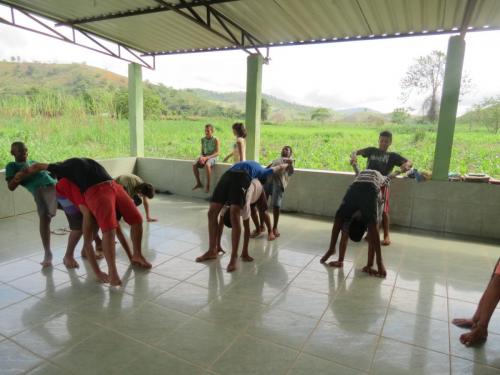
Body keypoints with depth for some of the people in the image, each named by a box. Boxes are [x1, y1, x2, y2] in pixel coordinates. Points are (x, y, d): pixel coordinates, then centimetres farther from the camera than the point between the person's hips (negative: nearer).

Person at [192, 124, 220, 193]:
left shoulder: (216, 140, -7)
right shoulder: (203, 139, 9)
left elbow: (217, 153, -13)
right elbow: (202, 151, 13)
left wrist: (207, 157, -23)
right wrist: (202, 157, -11)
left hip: (212, 157, -5)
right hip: (204, 157, 6)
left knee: (207, 165, -38)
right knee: (194, 165, -21)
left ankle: (208, 185, -26)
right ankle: (199, 183, -7)